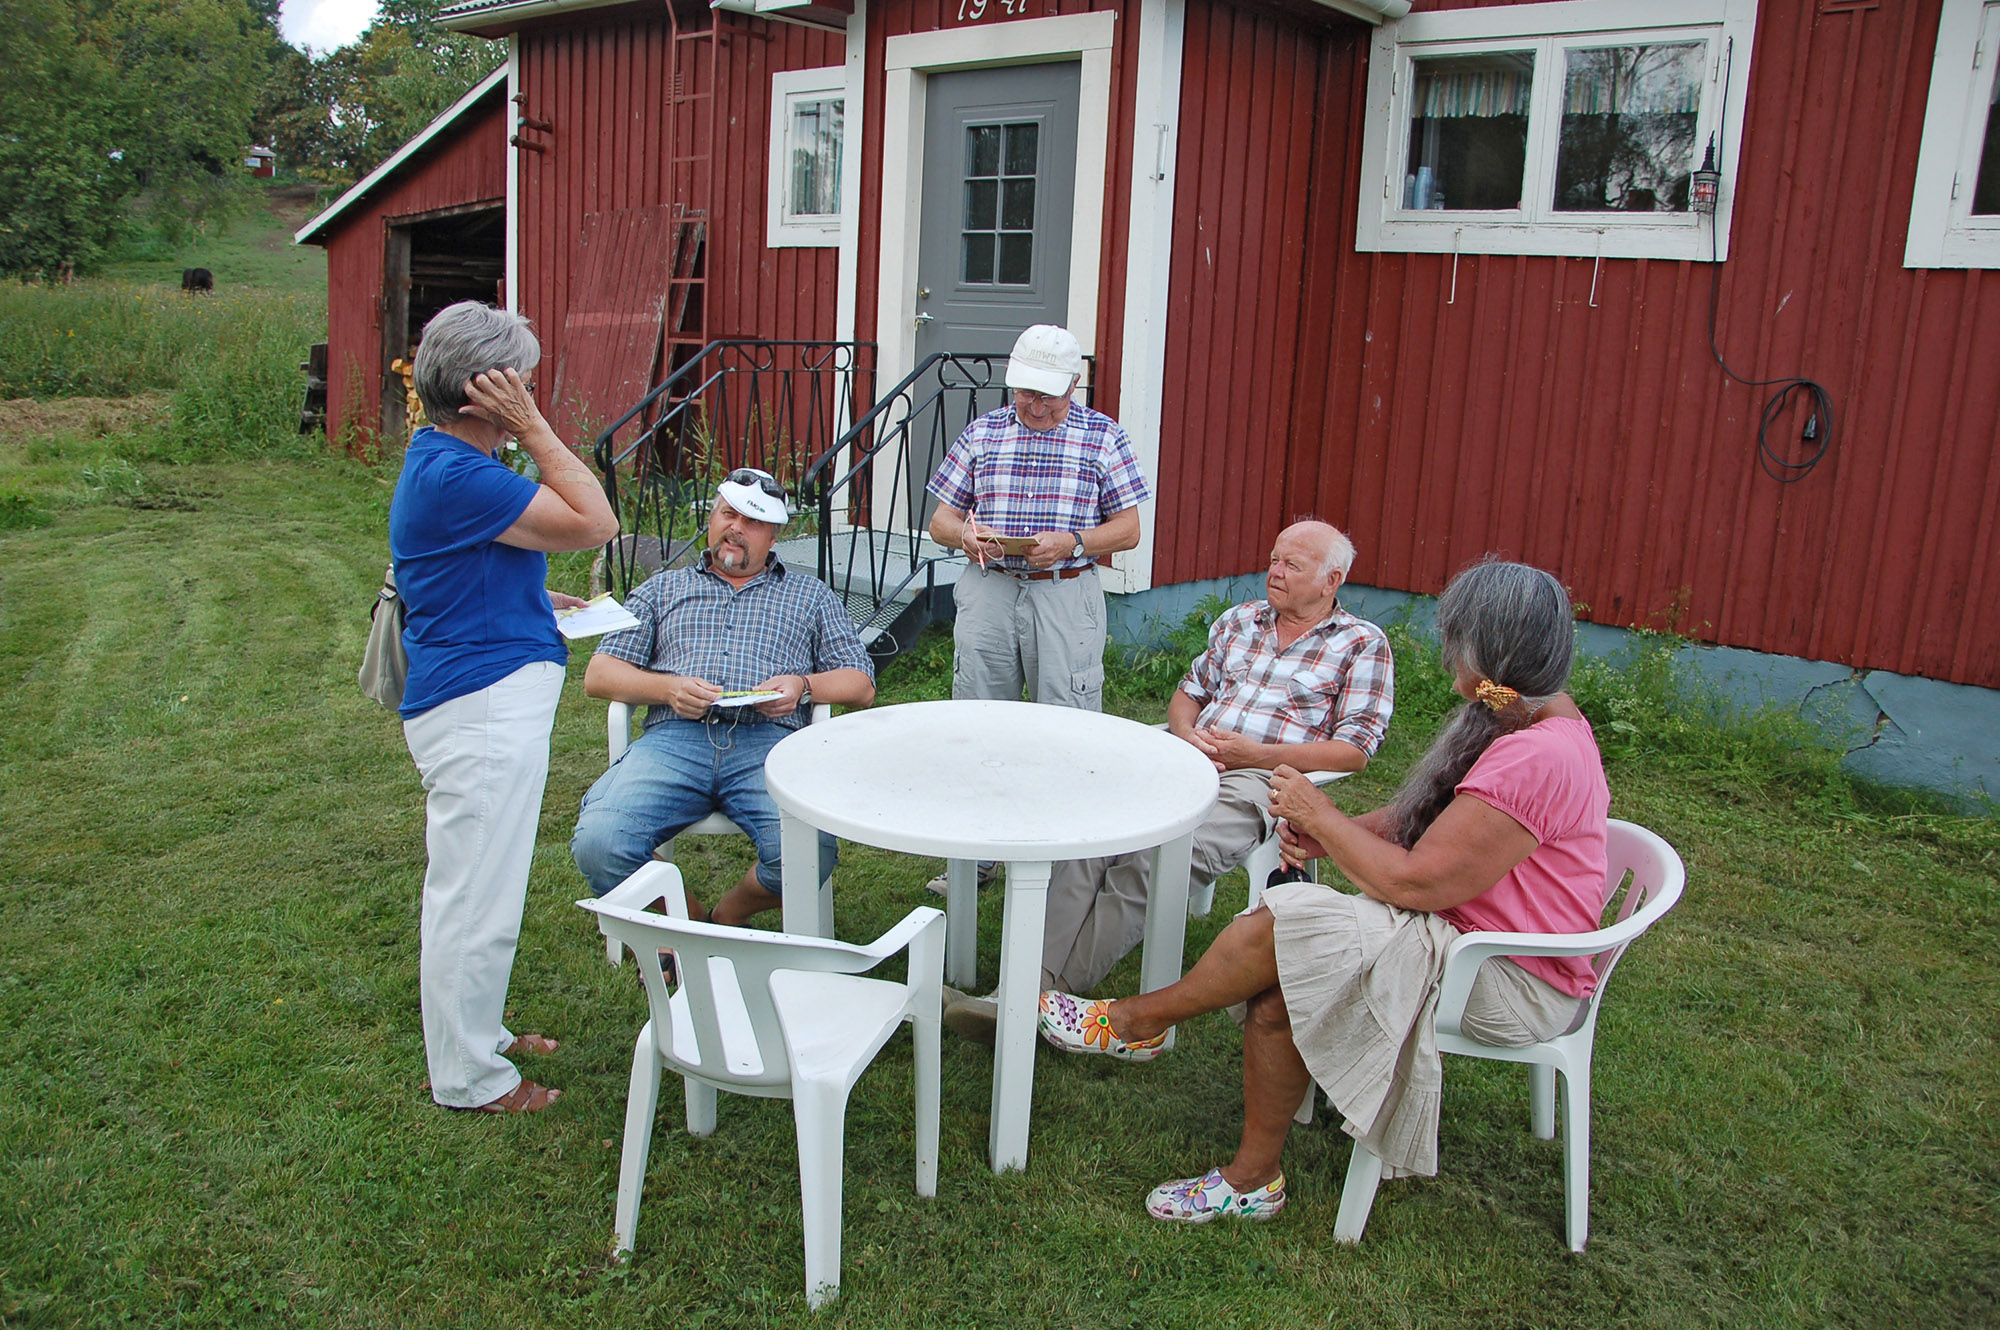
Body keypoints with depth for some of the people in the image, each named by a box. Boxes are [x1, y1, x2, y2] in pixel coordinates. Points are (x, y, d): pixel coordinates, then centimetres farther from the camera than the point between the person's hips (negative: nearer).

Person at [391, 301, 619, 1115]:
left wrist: (530, 599, 20)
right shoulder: (455, 476, -22)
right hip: (483, 708, -11)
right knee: (476, 897, 1)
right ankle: (467, 1077, 15)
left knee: (473, 888, 22)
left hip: (487, 702, 11)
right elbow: (594, 522, -23)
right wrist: (535, 430, -18)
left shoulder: (443, 461, 13)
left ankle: (477, 1033, 38)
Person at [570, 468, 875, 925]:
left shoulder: (811, 595, 28)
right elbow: (599, 675, 18)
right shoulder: (662, 589, 28)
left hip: (768, 740, -1)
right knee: (598, 843, -29)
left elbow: (861, 685, 20)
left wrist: (803, 685, -2)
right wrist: (667, 687, -3)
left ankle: (729, 915, 1)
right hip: (674, 737, 1)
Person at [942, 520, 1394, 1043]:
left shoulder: (1363, 645, 9)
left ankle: (1045, 995, -32)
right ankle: (1033, 979, -36)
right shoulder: (1239, 621, 25)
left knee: (1147, 864, -32)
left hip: (1257, 780, -5)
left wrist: (1257, 755, -9)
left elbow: (1354, 750, 0)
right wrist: (1187, 734, 2)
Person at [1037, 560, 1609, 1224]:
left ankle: (1136, 1019, 1)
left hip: (1513, 982, -9)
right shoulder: (1537, 717, 8)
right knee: (1278, 992, -9)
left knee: (1283, 921, -19)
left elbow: (1417, 882, -26)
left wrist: (1322, 816, -12)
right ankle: (1252, 1178, 1)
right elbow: (1426, 816, 13)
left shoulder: (1535, 758, -25)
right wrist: (1330, 834, -4)